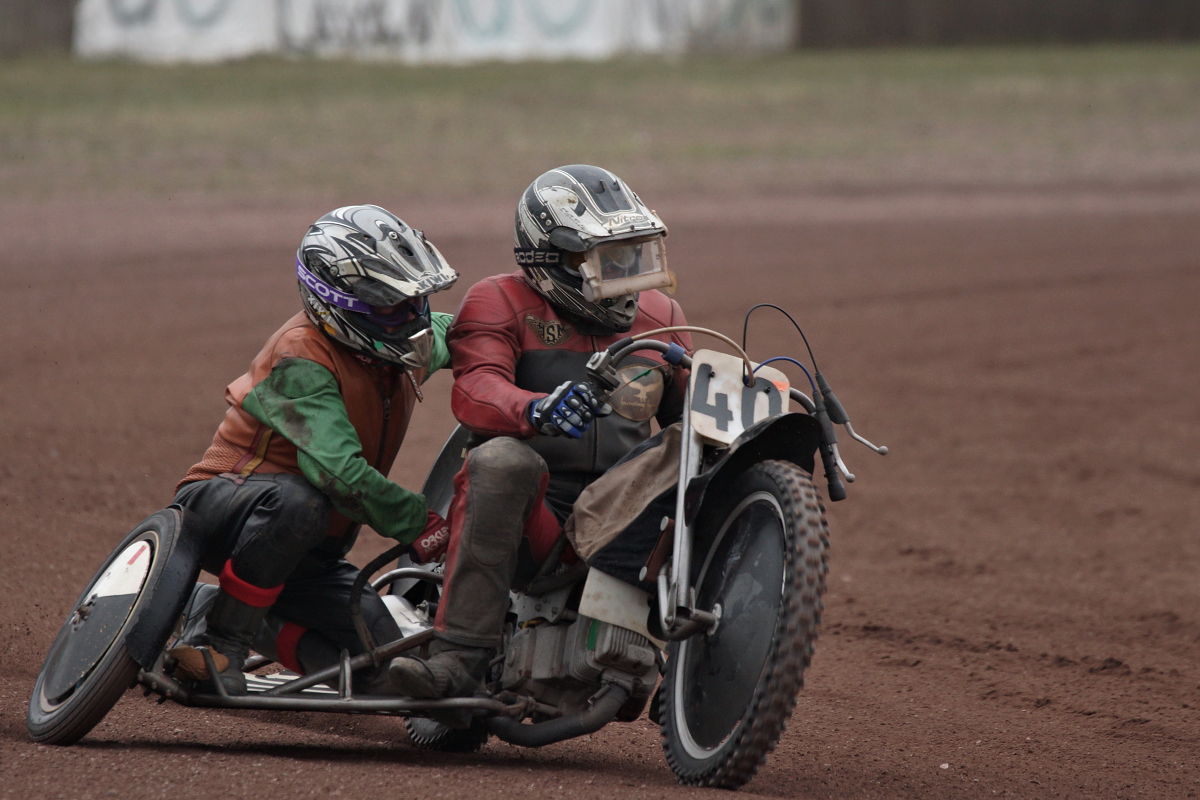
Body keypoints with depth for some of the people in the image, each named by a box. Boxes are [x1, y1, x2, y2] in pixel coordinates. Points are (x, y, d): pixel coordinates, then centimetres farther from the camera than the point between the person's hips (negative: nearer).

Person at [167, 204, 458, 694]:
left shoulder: (403, 354, 2)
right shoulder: (303, 360, -23)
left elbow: (448, 334, 29)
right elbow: (338, 472, -36)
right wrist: (419, 526, -30)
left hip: (307, 552, 8)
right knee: (298, 500, -42)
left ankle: (210, 608, 9)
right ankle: (218, 638, -23)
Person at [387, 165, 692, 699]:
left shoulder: (659, 316, 20)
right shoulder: (500, 303, 3)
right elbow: (475, 391, -16)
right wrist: (537, 409, -38)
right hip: (528, 516, -4)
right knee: (501, 460, -38)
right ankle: (459, 658, -42)